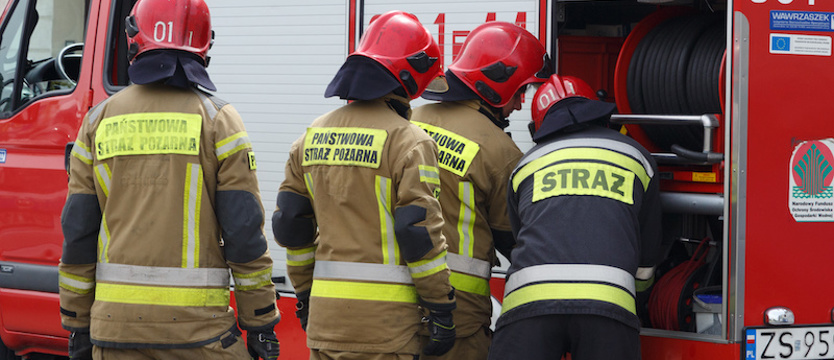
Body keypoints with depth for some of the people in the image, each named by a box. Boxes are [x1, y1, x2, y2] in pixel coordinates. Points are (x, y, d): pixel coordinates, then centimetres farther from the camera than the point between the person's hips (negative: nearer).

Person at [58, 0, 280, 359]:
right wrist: (260, 324, 1)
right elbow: (244, 232, -6)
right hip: (196, 326, -3)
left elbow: (77, 231, 6)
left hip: (116, 327, 3)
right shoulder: (217, 120, -3)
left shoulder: (100, 119, 6)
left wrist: (77, 326, 13)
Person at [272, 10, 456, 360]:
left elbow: (290, 224, 14)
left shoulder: (313, 136, 11)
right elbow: (420, 232, -12)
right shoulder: (407, 141, -9)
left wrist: (304, 293, 24)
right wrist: (441, 309, -5)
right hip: (384, 319, -6)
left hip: (325, 316, 6)